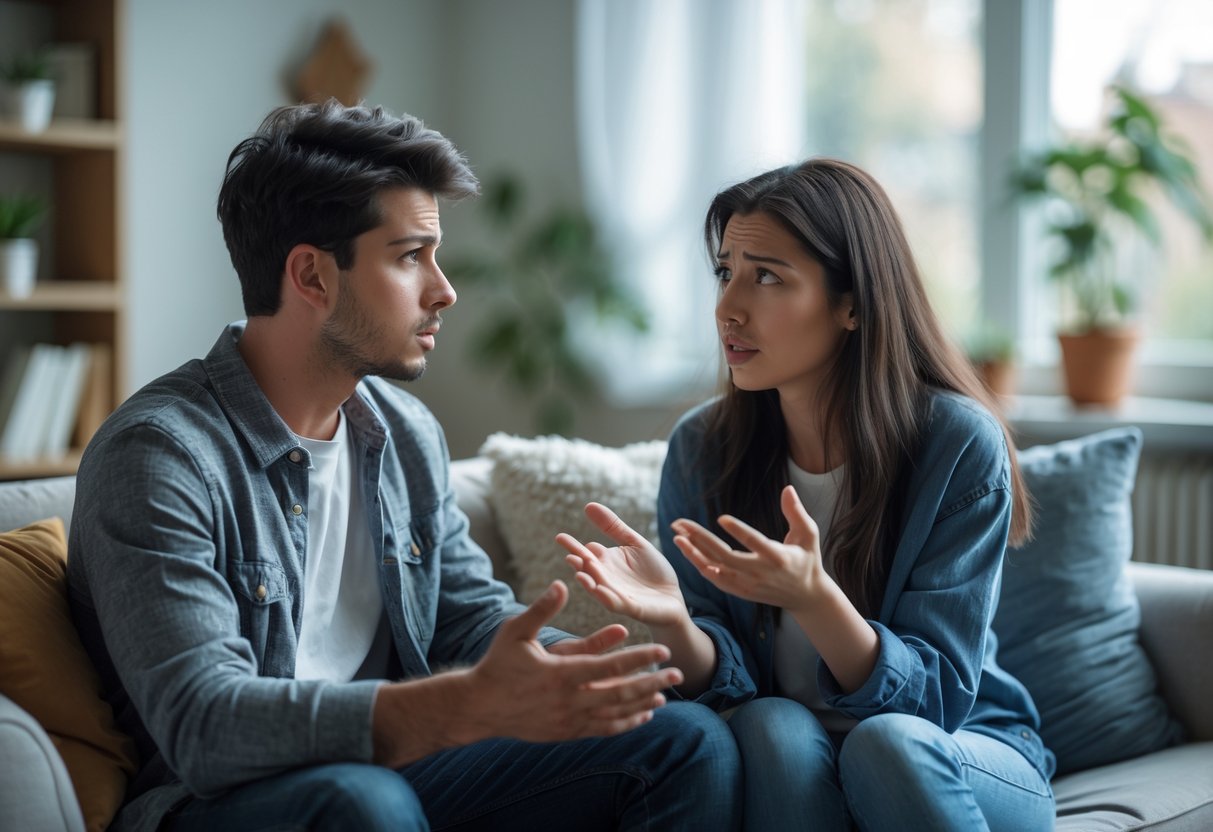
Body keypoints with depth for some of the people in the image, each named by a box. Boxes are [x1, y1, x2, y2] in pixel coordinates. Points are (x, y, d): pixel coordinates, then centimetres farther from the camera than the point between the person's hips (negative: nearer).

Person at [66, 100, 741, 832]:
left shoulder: (408, 435, 8)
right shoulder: (158, 455, -17)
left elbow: (475, 618, 14)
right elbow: (202, 723, -28)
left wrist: (587, 669, -11)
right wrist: (468, 708, -39)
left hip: (393, 772, 7)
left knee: (688, 740, -6)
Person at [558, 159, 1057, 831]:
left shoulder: (960, 443, -16)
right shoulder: (702, 448, -6)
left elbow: (934, 695, -17)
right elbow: (728, 682, -7)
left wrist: (812, 597, -35)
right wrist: (673, 622, -31)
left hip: (965, 757, -2)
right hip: (786, 773, 2)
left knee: (888, 742, -34)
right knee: (772, 727, -31)